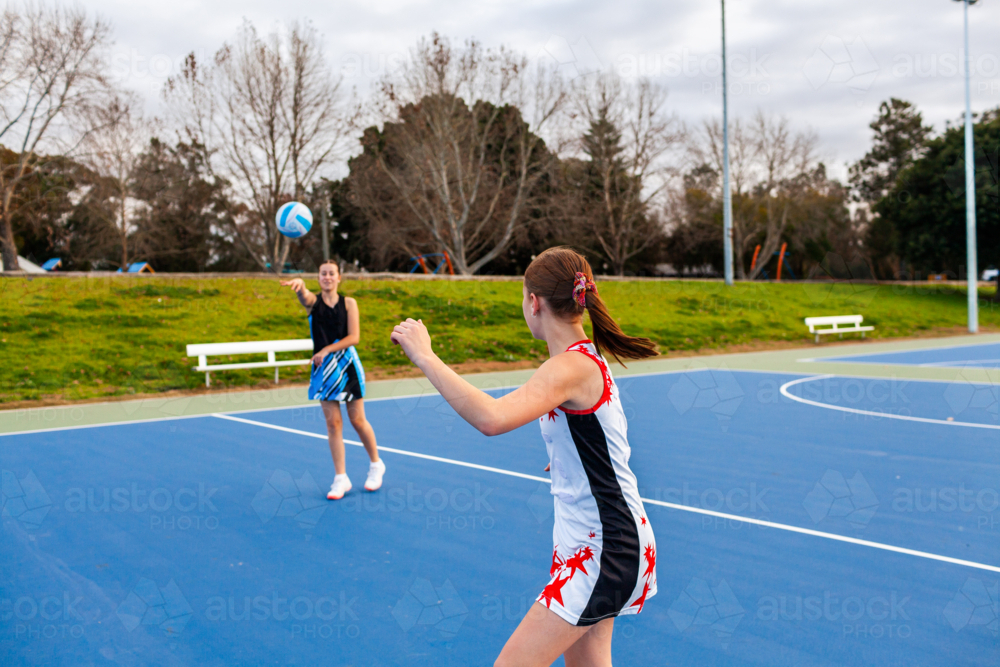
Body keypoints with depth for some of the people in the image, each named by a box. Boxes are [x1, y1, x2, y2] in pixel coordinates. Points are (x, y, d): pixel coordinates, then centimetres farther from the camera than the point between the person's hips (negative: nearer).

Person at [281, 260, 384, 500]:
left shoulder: (349, 303, 1)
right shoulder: (313, 301, 1)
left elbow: (354, 337, -8)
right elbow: (303, 295, -24)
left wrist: (327, 350, -18)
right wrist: (299, 284, -48)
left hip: (347, 366, -1)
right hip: (323, 368, 1)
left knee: (357, 420, 5)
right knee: (332, 423, 2)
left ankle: (376, 465, 26)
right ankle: (341, 478, 11)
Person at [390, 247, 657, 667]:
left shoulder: (571, 367, -23)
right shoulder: (585, 358, 8)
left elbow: (491, 418, -40)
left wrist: (425, 357, -33)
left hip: (607, 551, -10)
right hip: (594, 540, 10)